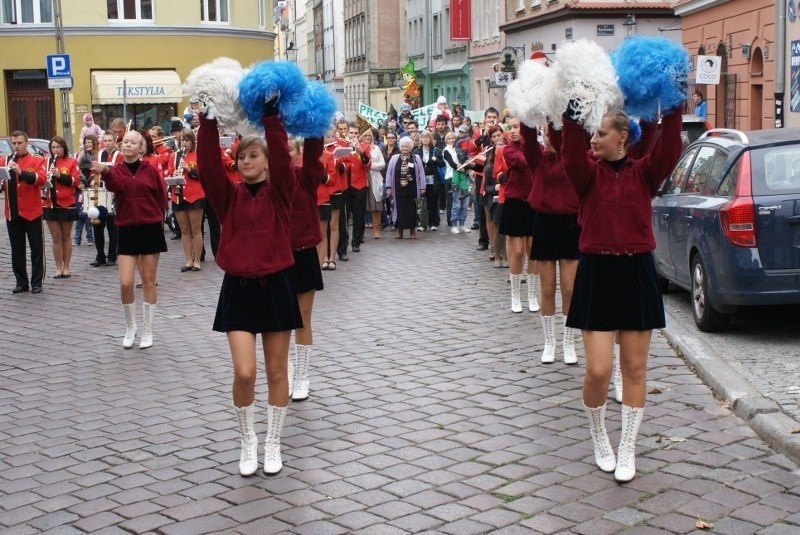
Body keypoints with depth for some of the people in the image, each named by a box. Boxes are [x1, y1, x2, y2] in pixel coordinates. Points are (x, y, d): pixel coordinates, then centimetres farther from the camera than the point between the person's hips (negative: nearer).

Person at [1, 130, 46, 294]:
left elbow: (41, 179, -16)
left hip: (32, 212, -3)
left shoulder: (37, 160, 0)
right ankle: (21, 282, 16)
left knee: (36, 248, 2)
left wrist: (21, 172, -28)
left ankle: (36, 283, 9)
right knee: (17, 249, 8)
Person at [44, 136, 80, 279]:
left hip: (67, 204, -2)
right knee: (56, 237, 5)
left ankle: (66, 267, 15)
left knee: (66, 237, 8)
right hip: (51, 205, 2)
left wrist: (60, 175, -21)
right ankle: (58, 268, 10)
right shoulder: (46, 162, 7)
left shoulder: (72, 162, 0)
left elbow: (76, 180, -9)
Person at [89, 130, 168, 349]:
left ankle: (147, 331, 17)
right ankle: (130, 327, 17)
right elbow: (114, 185, -25)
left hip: (150, 229, 0)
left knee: (148, 282, 6)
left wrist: (151, 215, 1)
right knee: (125, 283, -6)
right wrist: (104, 171, -44)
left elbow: (162, 197, 8)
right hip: (126, 230, 1)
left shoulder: (150, 170, -1)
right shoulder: (116, 170, -1)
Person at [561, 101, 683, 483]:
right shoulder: (588, 171, 1)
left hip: (637, 274, 1)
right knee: (598, 370, -5)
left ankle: (627, 449, 22)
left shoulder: (643, 172, 3)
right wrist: (572, 118, -29)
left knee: (634, 368, 7)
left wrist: (672, 112, -22)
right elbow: (572, 154, -19)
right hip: (596, 274, -1)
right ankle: (599, 437, 23)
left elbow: (668, 151, -14)